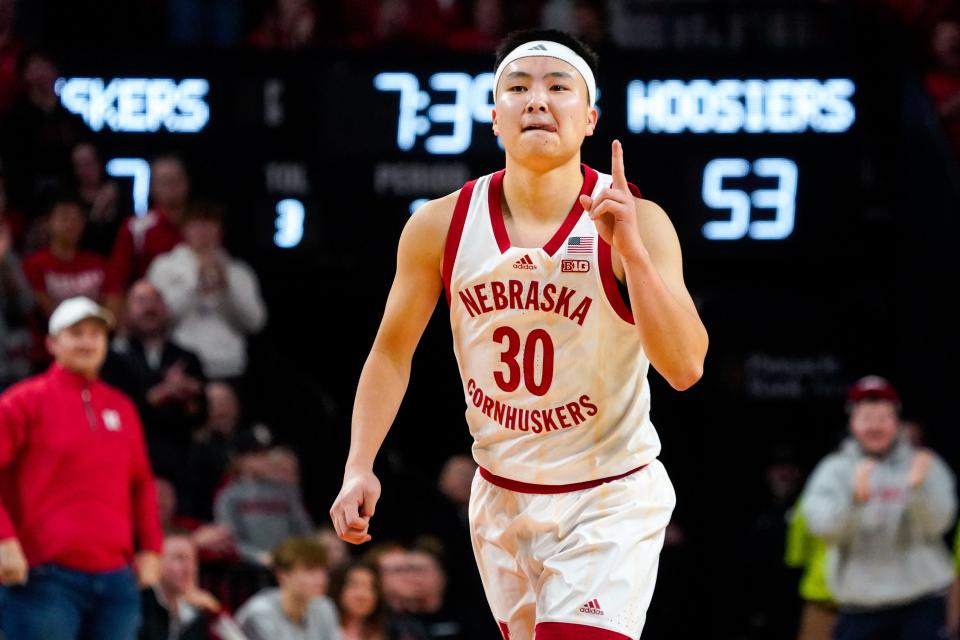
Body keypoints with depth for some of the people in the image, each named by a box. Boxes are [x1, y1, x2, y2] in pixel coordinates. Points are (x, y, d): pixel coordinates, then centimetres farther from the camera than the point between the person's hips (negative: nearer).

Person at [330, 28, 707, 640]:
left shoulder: (637, 222, -17)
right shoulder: (441, 226, -7)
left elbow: (685, 367, -26)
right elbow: (393, 351, 5)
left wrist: (631, 249, -35)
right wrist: (360, 467, -5)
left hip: (608, 501, -4)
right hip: (501, 494, 4)